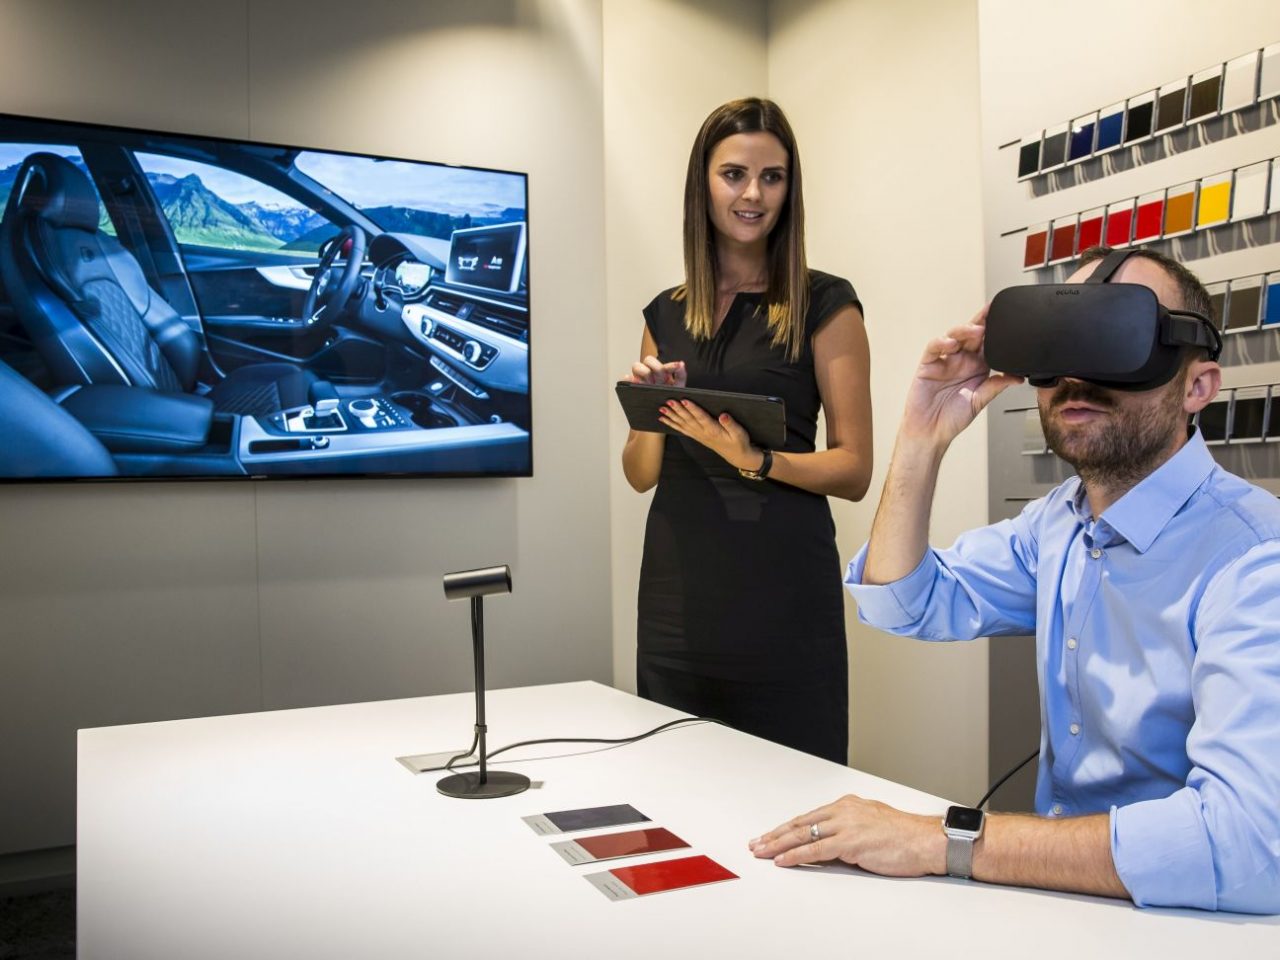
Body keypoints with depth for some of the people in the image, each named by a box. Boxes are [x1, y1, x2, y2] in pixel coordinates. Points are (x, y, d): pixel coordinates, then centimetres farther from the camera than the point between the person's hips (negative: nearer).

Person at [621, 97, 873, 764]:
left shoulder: (824, 304, -1)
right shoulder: (667, 313, 11)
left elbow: (855, 470, -4)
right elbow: (640, 475, 13)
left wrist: (754, 460, -19)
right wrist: (652, 413, -6)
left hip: (783, 588, -3)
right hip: (677, 588, 4)